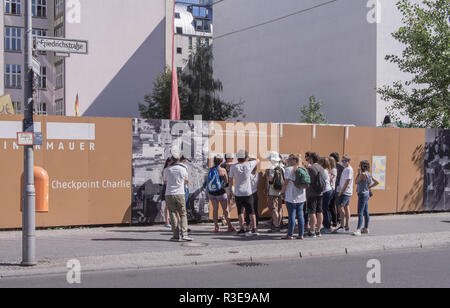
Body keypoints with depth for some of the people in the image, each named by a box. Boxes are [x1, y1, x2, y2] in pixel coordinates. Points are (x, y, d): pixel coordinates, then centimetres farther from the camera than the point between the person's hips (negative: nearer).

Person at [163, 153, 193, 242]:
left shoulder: (167, 170, 2)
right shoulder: (183, 169, -1)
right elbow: (187, 182, 13)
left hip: (169, 194, 1)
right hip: (180, 194, -1)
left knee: (173, 215, 4)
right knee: (183, 214, 3)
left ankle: (176, 235, 0)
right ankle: (184, 234, -9)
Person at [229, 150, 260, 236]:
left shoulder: (233, 167, -7)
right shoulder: (249, 165, -8)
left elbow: (231, 180, 0)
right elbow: (257, 160, 11)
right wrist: (248, 160, 20)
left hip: (238, 193, 0)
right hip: (248, 193, 0)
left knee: (240, 211, 9)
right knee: (251, 211, 8)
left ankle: (242, 229, 6)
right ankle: (254, 228, 4)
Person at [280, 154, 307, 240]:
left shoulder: (289, 169, -9)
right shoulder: (303, 169, 9)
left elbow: (286, 182, -10)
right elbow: (305, 183, 12)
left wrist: (282, 191, 6)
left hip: (292, 197, -6)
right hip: (301, 196, 6)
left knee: (291, 215, -2)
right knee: (300, 215, 8)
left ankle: (290, 235, 2)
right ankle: (301, 234, 9)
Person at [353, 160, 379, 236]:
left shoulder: (363, 174, -17)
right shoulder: (368, 174, 10)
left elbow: (356, 182, -9)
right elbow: (376, 182, 12)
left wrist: (359, 173, -5)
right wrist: (369, 187, 9)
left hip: (363, 194, -10)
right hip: (366, 194, 10)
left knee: (360, 213, -13)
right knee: (365, 213, 14)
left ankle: (358, 230, -17)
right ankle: (366, 228, 21)